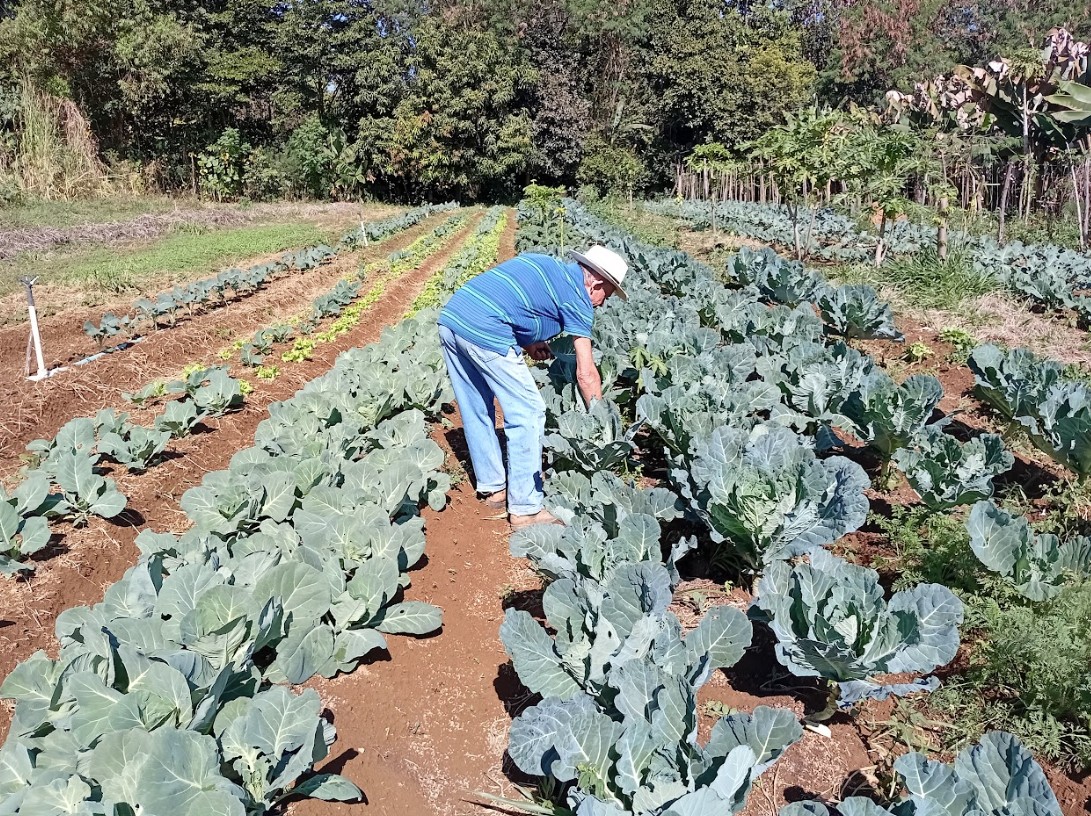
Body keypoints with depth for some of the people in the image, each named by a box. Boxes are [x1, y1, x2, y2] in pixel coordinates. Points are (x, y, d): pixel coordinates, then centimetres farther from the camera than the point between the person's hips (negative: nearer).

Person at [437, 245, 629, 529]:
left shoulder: (545, 265, 25)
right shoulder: (577, 294, 4)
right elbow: (586, 373, 4)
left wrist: (526, 343, 19)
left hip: (449, 317, 9)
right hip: (483, 332, -9)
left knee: (476, 412, 19)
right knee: (527, 414, 1)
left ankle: (493, 488, 32)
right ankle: (526, 509, 5)